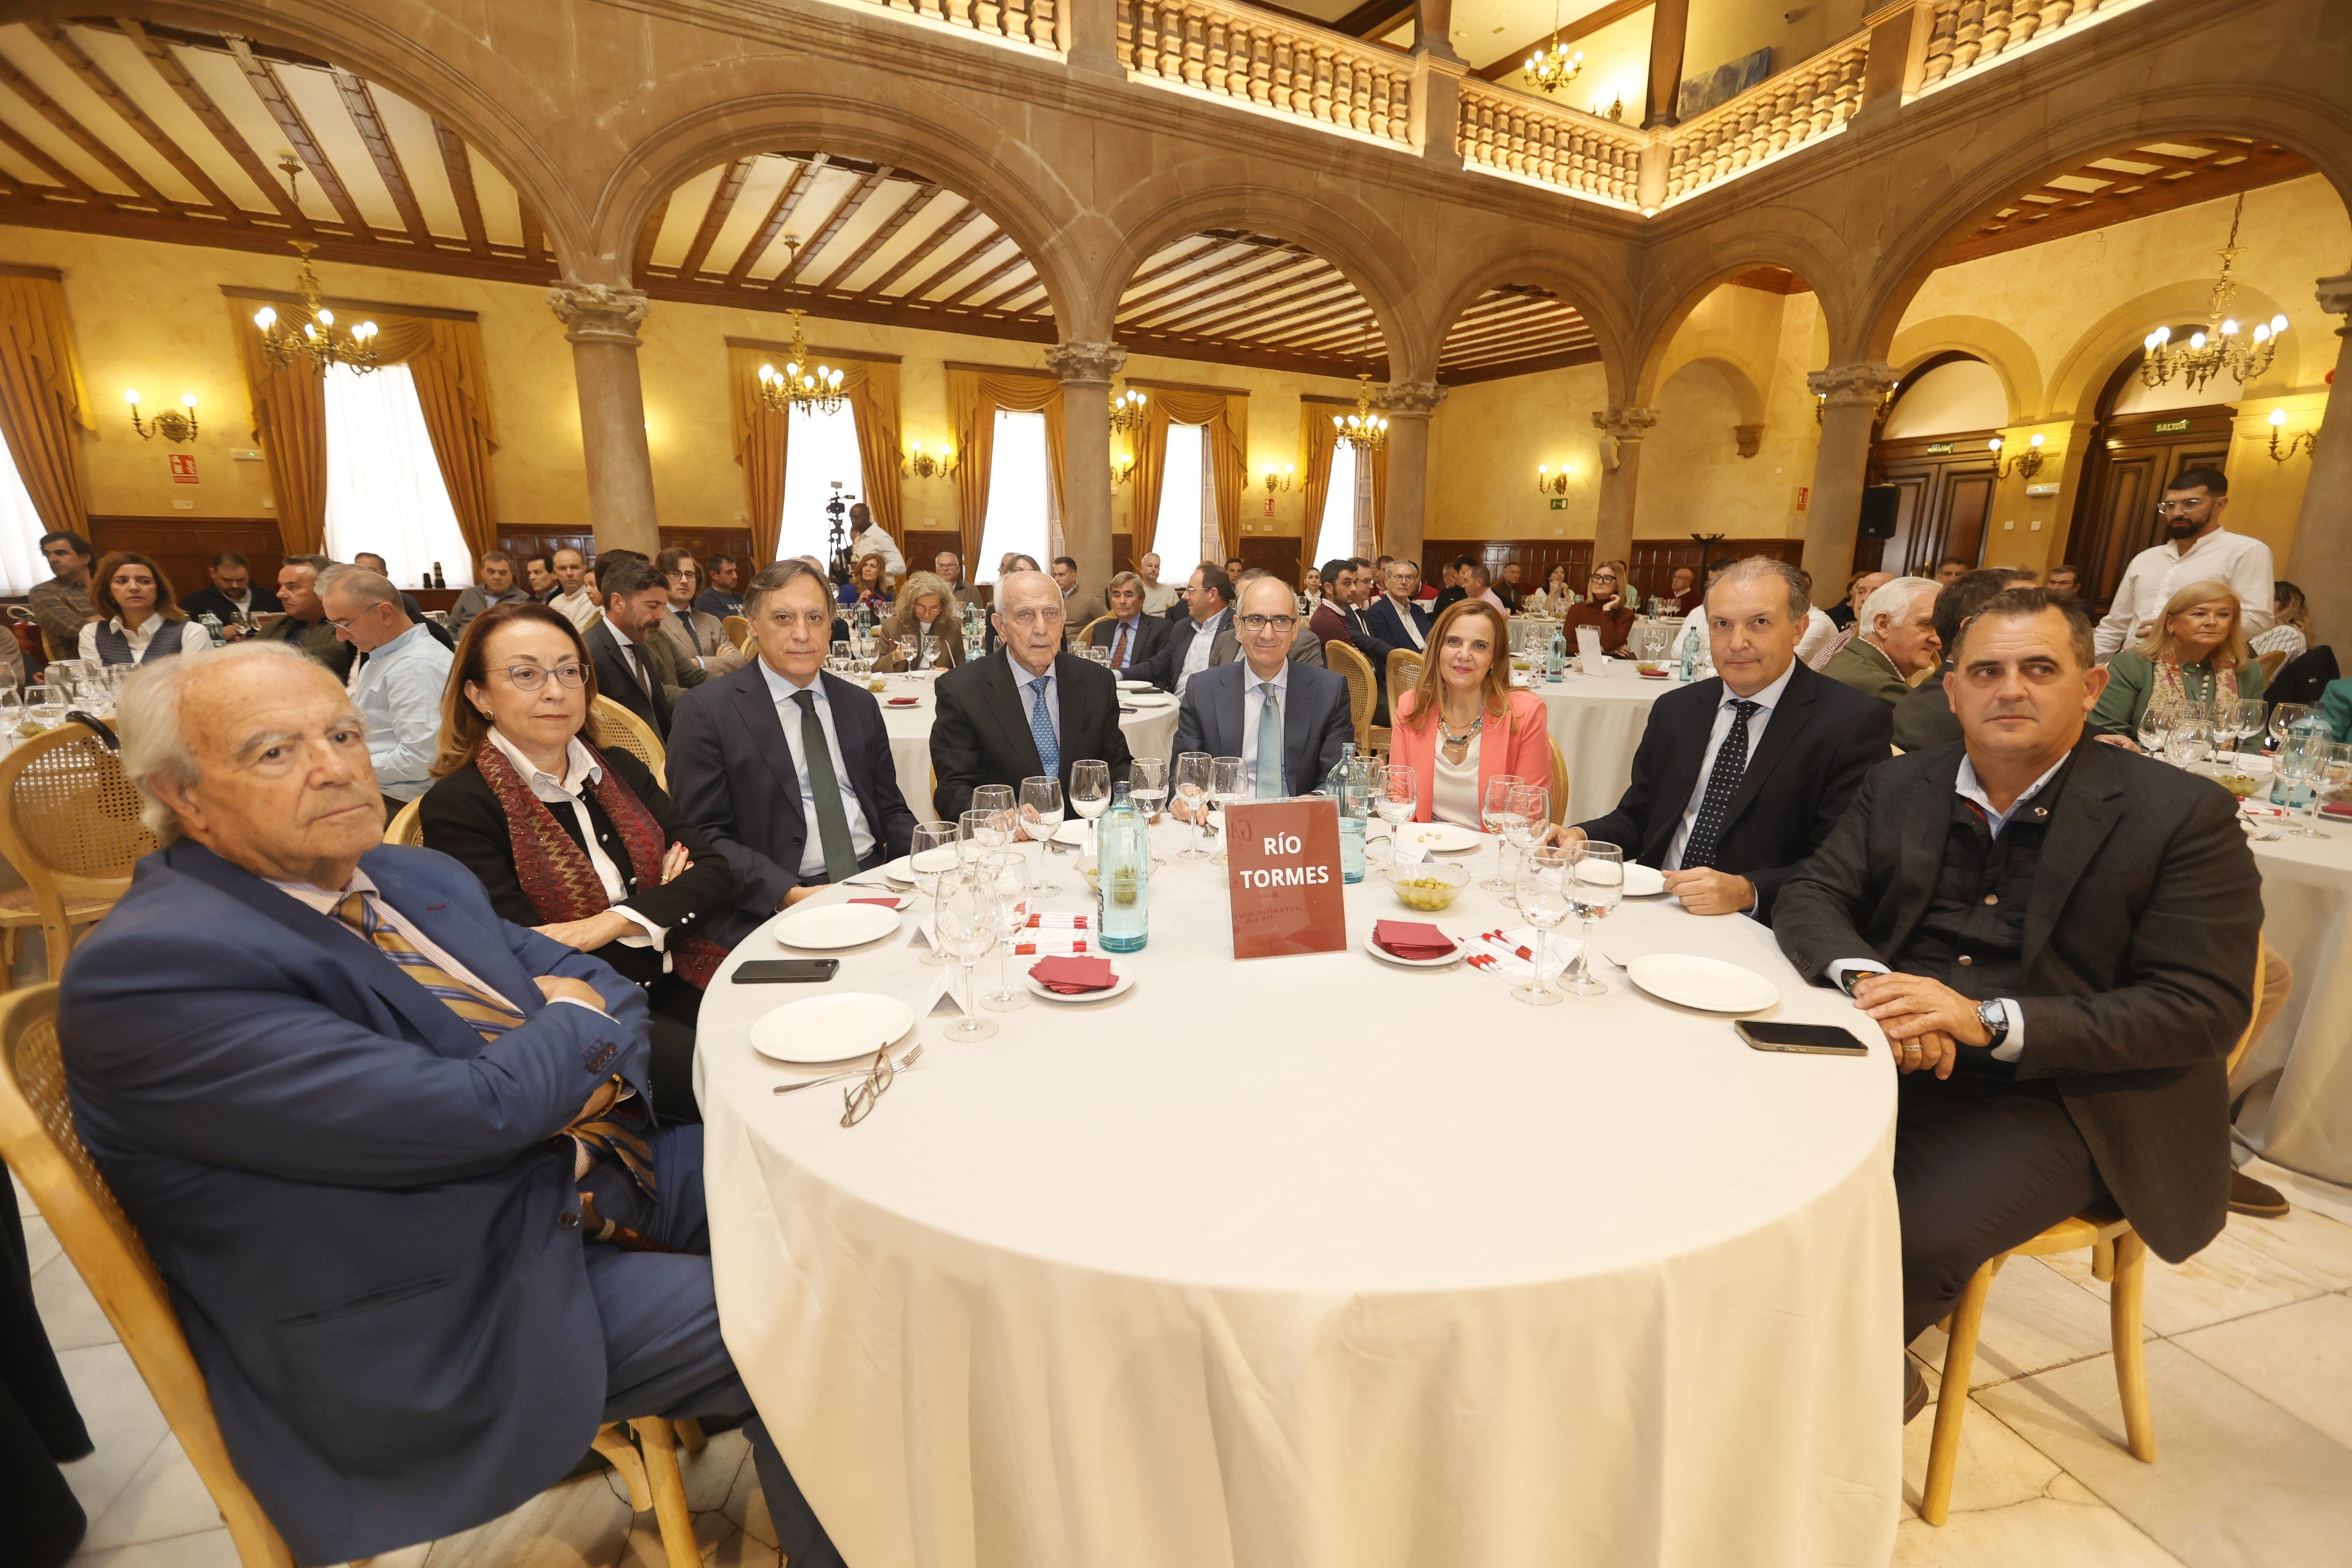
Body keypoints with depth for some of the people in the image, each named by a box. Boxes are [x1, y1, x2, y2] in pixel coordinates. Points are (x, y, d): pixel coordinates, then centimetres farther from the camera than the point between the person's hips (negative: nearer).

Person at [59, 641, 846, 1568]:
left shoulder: (414, 880, 7)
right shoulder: (147, 970, -19)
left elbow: (594, 982, 11)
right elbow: (464, 1115, -26)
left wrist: (593, 1066, -10)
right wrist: (572, 1031, -7)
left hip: (608, 1169, 8)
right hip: (462, 1321, -8)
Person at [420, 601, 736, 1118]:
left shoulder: (619, 769, 11)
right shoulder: (457, 806, -5)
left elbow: (716, 878, 0)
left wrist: (615, 922, -16)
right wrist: (661, 906, -5)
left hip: (677, 984, 5)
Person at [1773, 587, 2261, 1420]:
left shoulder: (2185, 815, -4)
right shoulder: (1897, 787, 8)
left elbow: (2203, 1008, -10)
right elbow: (1811, 895, 3)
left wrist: (1988, 1021, -23)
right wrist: (1865, 978, -20)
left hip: (2054, 1100, -3)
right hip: (1894, 1060, 4)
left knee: (1916, 1234, -29)